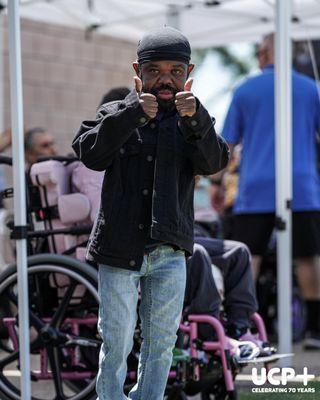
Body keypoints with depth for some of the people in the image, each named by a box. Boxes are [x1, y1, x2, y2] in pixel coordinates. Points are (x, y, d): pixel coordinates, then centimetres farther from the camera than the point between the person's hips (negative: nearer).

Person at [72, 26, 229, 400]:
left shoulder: (192, 123, 5)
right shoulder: (116, 113, 2)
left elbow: (213, 162, -13)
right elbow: (90, 153, -14)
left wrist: (195, 120, -30)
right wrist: (133, 115, -24)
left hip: (169, 252, 2)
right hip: (119, 249, -2)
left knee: (161, 340, 11)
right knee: (116, 342, 3)